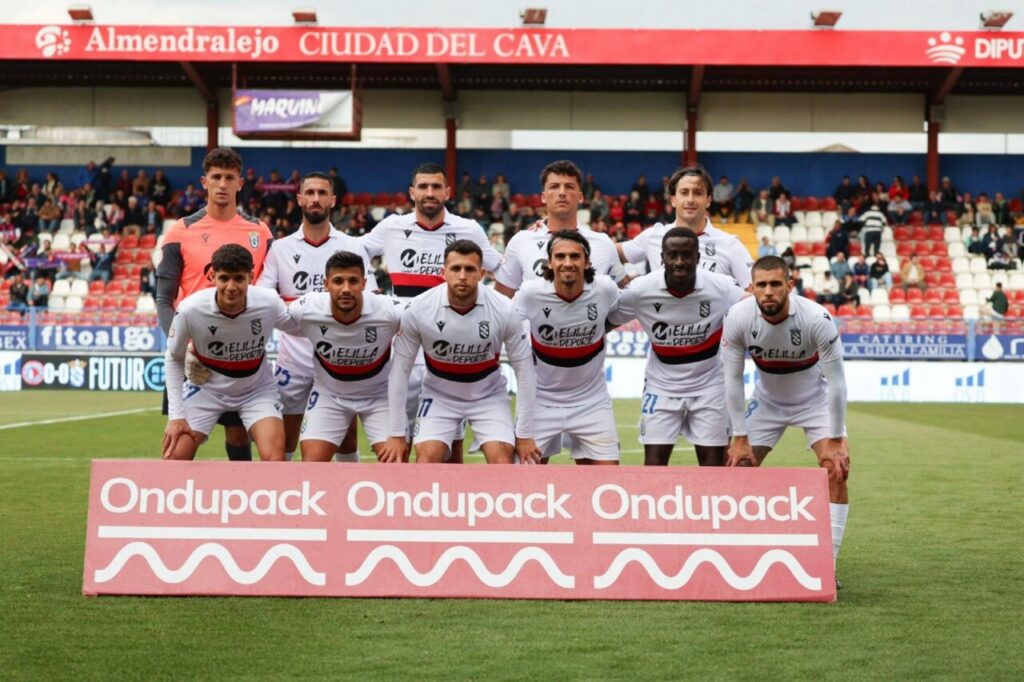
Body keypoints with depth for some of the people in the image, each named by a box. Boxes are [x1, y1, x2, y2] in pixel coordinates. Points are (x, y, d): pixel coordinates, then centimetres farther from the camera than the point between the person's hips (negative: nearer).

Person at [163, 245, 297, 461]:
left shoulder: (269, 303, -26)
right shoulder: (190, 309, -27)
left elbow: (301, 329, -2)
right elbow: (174, 358, -9)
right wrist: (176, 415, -11)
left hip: (257, 390, 0)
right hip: (206, 388, 0)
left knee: (275, 459, -20)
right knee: (174, 457, -9)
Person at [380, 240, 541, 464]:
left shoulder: (504, 310, -20)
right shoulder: (418, 310, -21)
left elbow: (524, 369, -10)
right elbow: (400, 370, -10)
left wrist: (524, 434, -8)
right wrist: (397, 433, -9)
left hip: (489, 395, 0)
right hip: (439, 395, 0)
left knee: (502, 460, -17)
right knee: (427, 458, -18)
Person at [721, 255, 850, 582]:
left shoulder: (817, 319, -32)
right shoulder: (738, 318, -25)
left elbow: (836, 383, -23)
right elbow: (733, 380, -14)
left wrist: (835, 441, -20)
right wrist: (739, 438, -13)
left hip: (815, 400, -2)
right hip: (766, 401, 2)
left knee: (837, 471, -17)